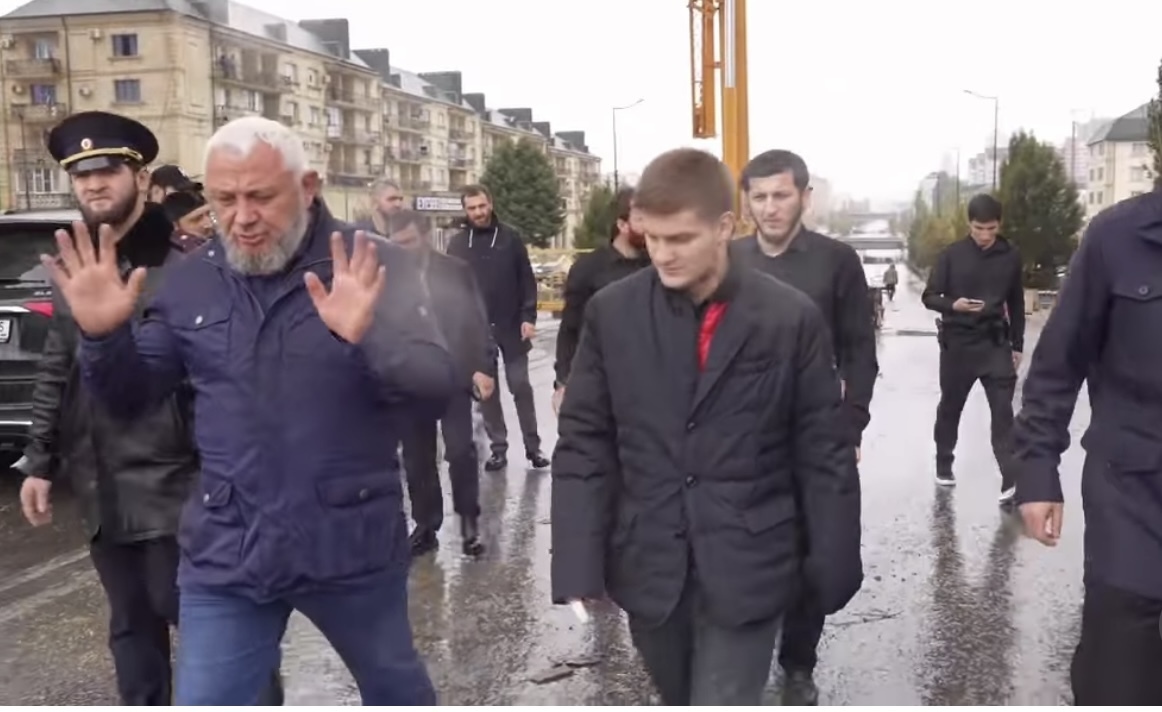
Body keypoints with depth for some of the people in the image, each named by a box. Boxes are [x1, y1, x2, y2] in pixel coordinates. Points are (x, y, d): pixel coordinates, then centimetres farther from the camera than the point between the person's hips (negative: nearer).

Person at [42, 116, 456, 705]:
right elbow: (131, 399, 8)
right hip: (227, 554, 2)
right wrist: (101, 335, -13)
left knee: (396, 686, 21)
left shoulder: (375, 268, -9)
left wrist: (368, 338, -37)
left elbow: (437, 389, -17)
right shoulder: (188, 283, 2)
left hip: (353, 545, -2)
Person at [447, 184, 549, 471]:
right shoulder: (457, 243, 3)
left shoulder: (510, 237, -1)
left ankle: (533, 446, 12)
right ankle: (498, 448, 15)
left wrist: (528, 317, -10)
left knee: (521, 386, 3)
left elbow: (526, 280, -2)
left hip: (510, 326, -2)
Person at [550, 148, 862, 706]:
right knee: (680, 699, 20)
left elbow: (825, 454, -2)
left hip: (747, 571, -2)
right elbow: (583, 444, -2)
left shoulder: (791, 318, -7)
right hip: (648, 569, 3)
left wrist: (834, 569, -1)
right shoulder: (612, 313, -3)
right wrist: (577, 568, -8)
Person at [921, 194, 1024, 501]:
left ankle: (1011, 478, -8)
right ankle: (944, 464, 30)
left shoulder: (1010, 257, 2)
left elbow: (1016, 303, 11)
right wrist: (953, 305, -25)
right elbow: (929, 296, -4)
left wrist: (1017, 344, 11)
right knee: (950, 407, 12)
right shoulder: (952, 254, -4)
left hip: (995, 343, 1)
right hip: (957, 343, 0)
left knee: (1003, 410, -7)